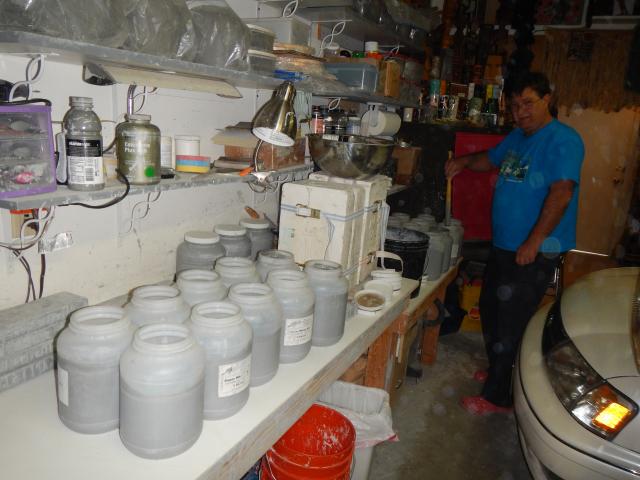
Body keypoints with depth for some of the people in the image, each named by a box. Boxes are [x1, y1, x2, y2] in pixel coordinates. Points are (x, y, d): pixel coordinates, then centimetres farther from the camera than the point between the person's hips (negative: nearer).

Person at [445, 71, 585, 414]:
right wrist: (464, 162, 8)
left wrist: (534, 241, -27)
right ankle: (499, 372, 39)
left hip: (535, 253, -9)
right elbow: (491, 159, 30)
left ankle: (497, 397, 12)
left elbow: (561, 192, -23)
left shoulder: (563, 140, -14)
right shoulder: (517, 136, 13)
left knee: (510, 323, -3)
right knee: (490, 309, 19)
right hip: (503, 245, 9)